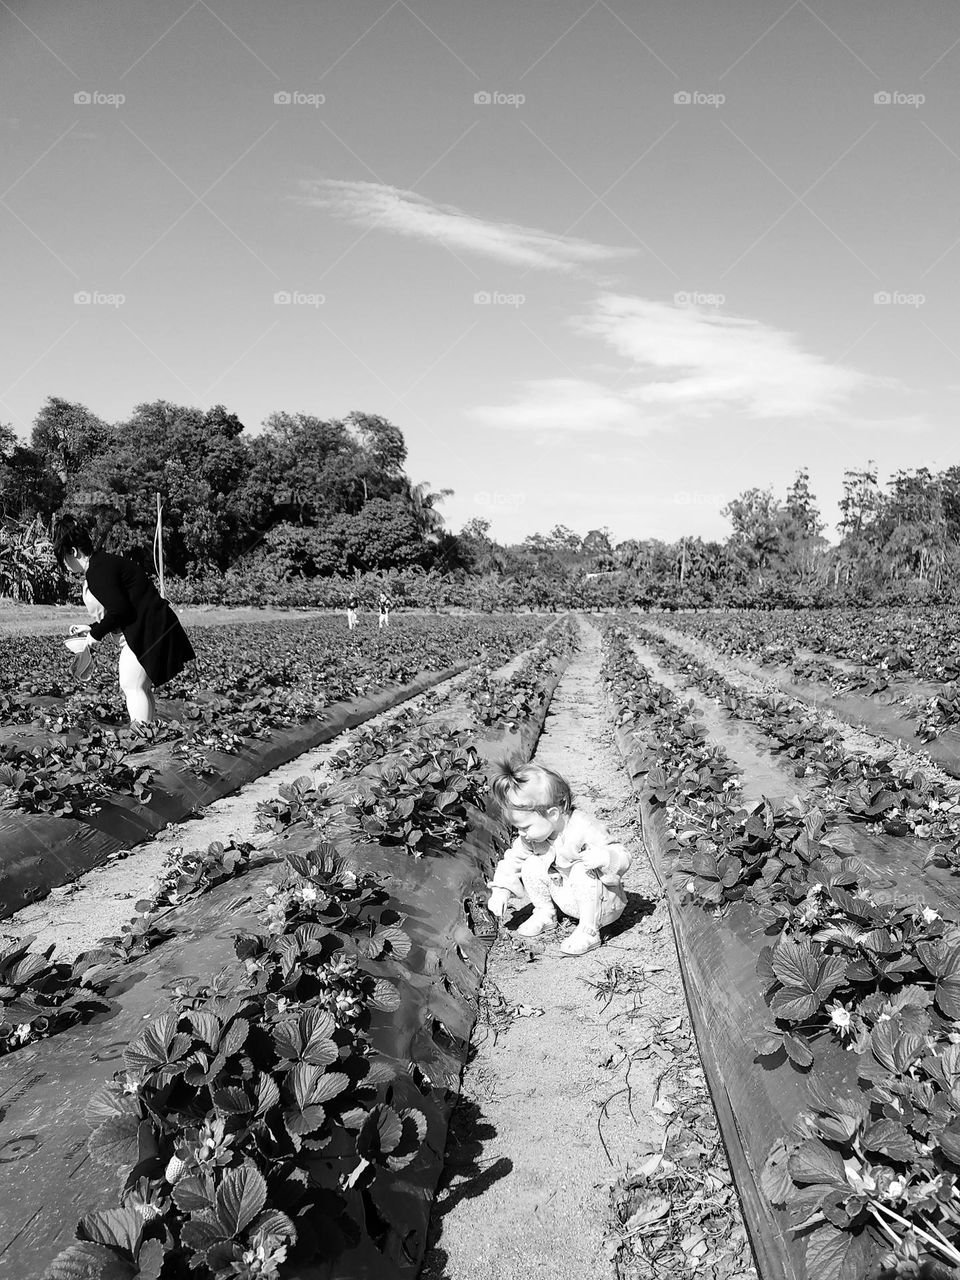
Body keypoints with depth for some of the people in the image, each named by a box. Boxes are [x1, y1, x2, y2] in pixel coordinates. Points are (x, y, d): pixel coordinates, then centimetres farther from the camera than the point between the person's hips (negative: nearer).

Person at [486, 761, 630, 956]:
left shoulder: (585, 830, -31)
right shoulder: (532, 834, -10)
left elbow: (622, 858, -29)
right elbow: (513, 858, 3)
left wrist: (602, 858, -50)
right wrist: (500, 890, -8)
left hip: (602, 903, -6)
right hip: (564, 898, 6)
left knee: (582, 870, -34)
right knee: (531, 865, -10)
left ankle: (588, 931, -24)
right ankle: (545, 913, 8)